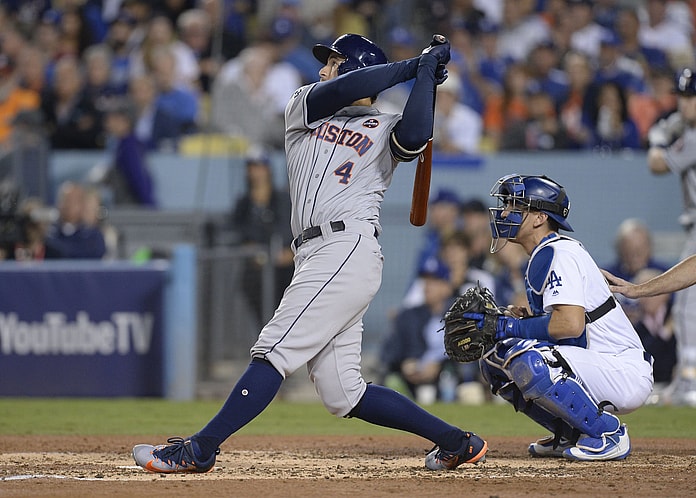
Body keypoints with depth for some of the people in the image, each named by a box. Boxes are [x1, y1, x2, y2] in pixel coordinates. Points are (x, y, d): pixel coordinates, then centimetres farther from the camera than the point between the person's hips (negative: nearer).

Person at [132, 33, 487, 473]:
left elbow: (415, 138, -15)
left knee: (274, 351, -15)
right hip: (316, 256, 7)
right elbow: (338, 92, 2)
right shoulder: (304, 107, 24)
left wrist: (425, 74, -6)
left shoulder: (385, 129, 9)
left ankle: (198, 450, -17)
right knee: (342, 394, 3)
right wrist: (410, 66, 6)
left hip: (348, 250, -7)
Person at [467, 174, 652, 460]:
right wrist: (522, 316, 0)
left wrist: (509, 326, -21)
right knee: (494, 358, 7)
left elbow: (571, 324, -28)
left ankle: (608, 432, -15)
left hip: (627, 374, -10)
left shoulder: (560, 254, -16)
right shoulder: (541, 257, 15)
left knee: (527, 359, -31)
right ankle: (571, 435, 12)